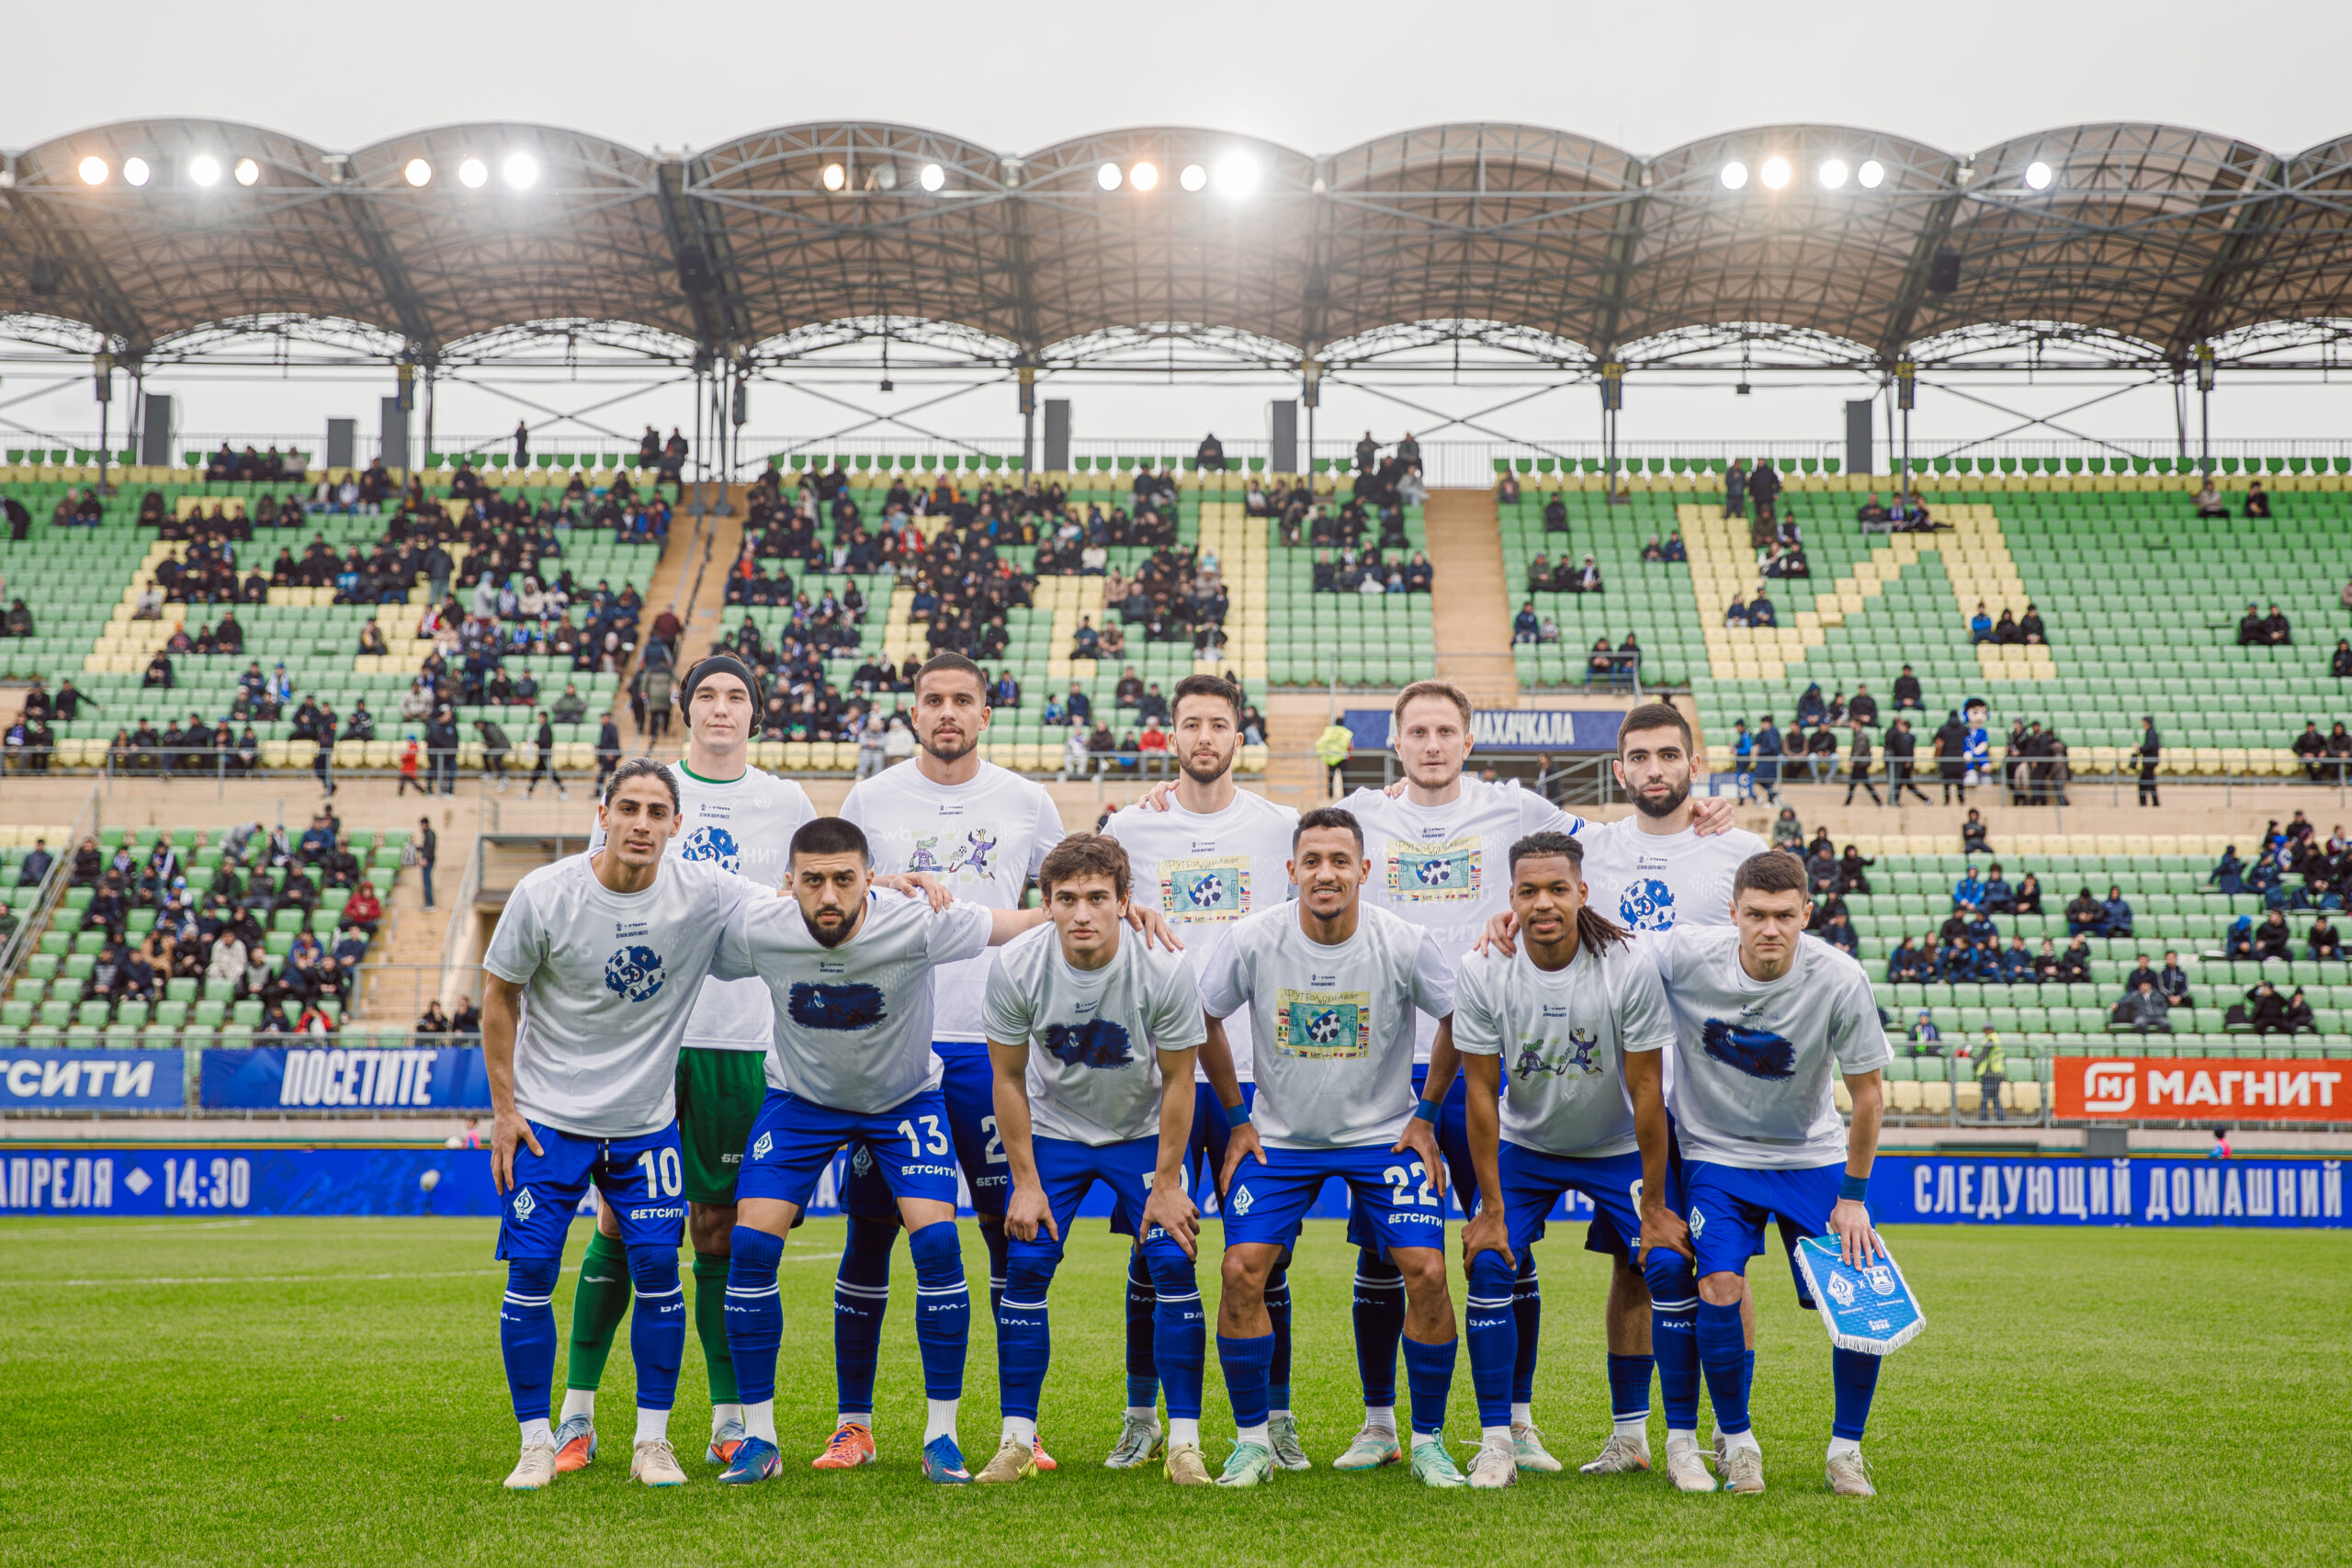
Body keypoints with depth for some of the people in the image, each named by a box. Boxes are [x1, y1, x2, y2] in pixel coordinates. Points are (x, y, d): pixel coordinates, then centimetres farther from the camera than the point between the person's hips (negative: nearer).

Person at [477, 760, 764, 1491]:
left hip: (646, 1121, 1)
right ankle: (536, 1444, 11)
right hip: (547, 1116, -1)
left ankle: (653, 1442, 11)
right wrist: (504, 1109, -3)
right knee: (532, 1271, -4)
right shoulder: (543, 894, -12)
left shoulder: (705, 894, -9)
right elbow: (499, 995, -1)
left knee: (658, 1266, -4)